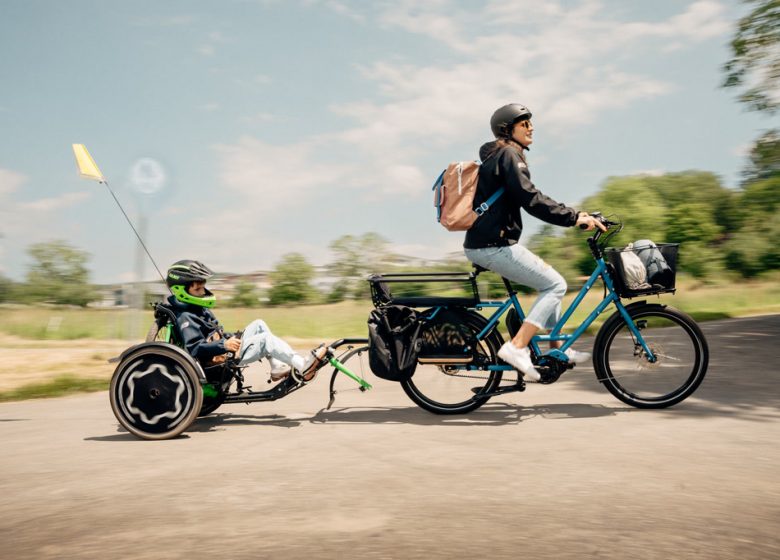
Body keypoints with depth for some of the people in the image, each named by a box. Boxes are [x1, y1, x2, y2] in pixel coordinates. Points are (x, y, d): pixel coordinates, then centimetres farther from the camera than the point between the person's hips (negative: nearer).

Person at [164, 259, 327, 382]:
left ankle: (278, 368, 5)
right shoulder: (185, 318, -17)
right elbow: (194, 349, -29)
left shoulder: (198, 309, 16)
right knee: (266, 339, -20)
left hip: (226, 350, 11)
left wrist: (230, 338, 14)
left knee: (259, 325, 11)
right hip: (222, 360, -11)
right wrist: (224, 345, -35)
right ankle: (303, 366, -22)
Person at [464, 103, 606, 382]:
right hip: (494, 245, -10)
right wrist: (574, 217, -21)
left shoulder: (496, 157, 22)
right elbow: (531, 200, -21)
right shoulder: (509, 155, -11)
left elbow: (529, 199, 24)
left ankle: (558, 348, 25)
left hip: (483, 243, 10)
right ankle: (516, 347, -12)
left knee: (549, 283, 20)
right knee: (555, 285, -5)